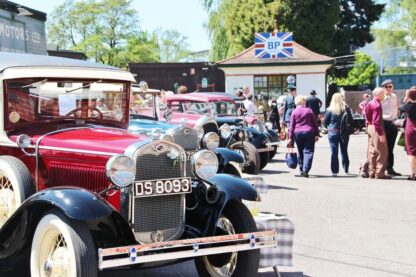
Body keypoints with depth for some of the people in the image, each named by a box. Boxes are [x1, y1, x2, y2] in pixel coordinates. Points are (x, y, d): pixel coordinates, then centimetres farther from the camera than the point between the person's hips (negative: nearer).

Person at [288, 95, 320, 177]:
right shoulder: (309, 110, 3)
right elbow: (315, 123, 2)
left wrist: (290, 138, 2)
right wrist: (317, 134, 6)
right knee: (308, 151, -3)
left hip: (297, 133, 2)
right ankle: (305, 170, -16)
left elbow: (291, 126, 1)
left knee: (300, 152, 14)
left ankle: (301, 170, 18)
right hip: (309, 133, -2)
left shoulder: (294, 112, 3)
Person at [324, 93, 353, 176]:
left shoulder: (330, 110, -8)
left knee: (334, 152, 2)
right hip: (344, 133, 2)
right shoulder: (346, 108, -5)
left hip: (333, 133, -2)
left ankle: (335, 171, -1)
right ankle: (346, 170, 21)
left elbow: (325, 122, -4)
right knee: (344, 151, 15)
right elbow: (351, 120, -1)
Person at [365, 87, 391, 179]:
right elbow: (377, 121, -22)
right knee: (381, 152, -4)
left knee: (372, 151, 13)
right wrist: (381, 134, -23)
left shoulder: (370, 104, 13)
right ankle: (379, 173, -4)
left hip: (370, 128, 10)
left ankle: (372, 172, 19)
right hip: (376, 129, -10)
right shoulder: (377, 105, -16)